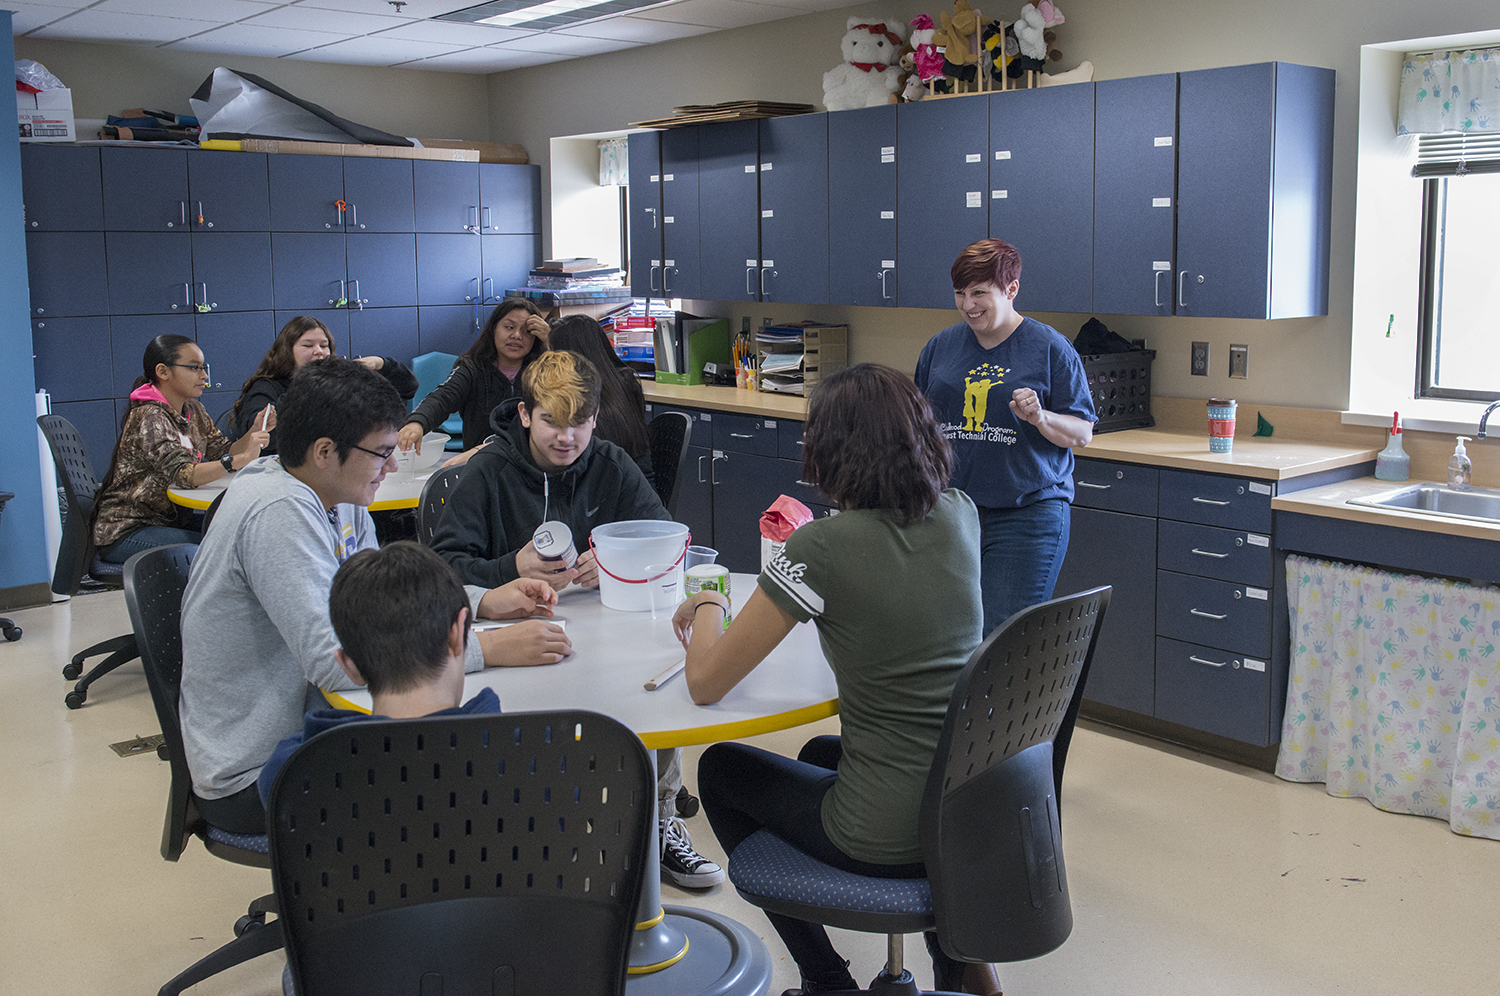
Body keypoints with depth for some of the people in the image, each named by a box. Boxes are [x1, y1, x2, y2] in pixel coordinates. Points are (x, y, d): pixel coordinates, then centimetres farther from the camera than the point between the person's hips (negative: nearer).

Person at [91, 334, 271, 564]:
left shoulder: (193, 410, 9)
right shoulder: (149, 417, -19)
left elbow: (222, 454, 2)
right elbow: (182, 474, -32)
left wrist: (253, 434, -16)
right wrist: (242, 459, -43)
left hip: (171, 520, 8)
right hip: (126, 532, -8)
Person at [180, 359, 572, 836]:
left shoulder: (338, 496, 3)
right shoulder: (280, 513, -26)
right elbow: (334, 660, -33)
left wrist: (483, 603, 0)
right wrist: (488, 648, -31)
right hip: (253, 779, -9)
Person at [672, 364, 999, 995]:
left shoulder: (820, 549, -20)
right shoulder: (960, 517, -2)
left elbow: (705, 684, -12)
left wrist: (707, 606, 7)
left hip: (887, 838, -6)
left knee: (721, 770, 21)